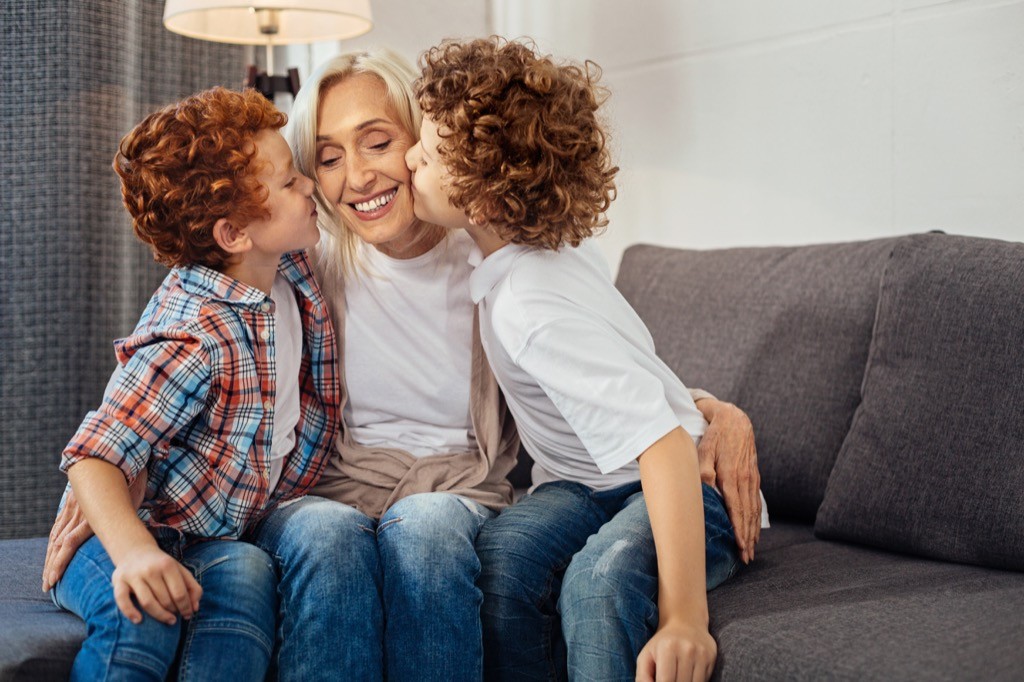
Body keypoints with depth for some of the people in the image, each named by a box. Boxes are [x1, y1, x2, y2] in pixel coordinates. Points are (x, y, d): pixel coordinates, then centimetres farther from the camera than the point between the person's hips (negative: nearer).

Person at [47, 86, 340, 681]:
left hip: (223, 545, 6)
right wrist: (135, 554, -43)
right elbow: (95, 457, -29)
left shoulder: (291, 268, -2)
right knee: (139, 609, -36)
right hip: (125, 538, -6)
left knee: (245, 573, -28)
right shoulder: (194, 340, -27)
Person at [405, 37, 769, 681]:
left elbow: (664, 442, -36)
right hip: (584, 483, 8)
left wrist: (683, 615, -39)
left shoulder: (531, 309, -30)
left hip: (683, 485, -7)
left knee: (602, 577, -40)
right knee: (503, 554, -26)